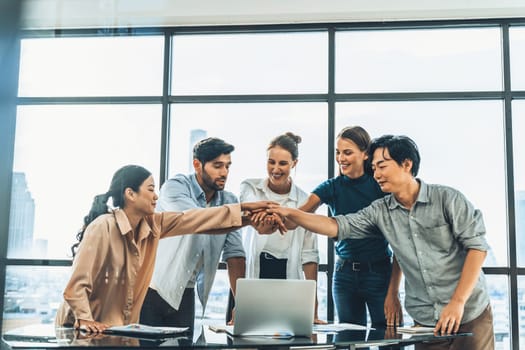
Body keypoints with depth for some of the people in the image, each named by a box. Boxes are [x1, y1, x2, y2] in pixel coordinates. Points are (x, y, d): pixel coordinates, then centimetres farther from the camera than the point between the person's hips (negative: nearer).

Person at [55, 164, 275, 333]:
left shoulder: (152, 225, -1)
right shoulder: (103, 227, -21)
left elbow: (192, 220, 1)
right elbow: (77, 285, -21)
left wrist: (243, 208, 0)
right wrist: (86, 320, -29)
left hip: (121, 328, 6)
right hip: (89, 330, -6)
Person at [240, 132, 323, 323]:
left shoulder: (304, 200, 5)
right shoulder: (250, 188, 3)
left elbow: (309, 254, 3)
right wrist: (261, 224, -45)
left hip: (288, 279, 1)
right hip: (251, 278, -1)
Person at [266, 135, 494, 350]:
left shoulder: (448, 199, -7)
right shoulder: (381, 212, 3)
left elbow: (477, 246, -9)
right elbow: (338, 226, -2)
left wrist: (458, 301, -16)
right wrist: (289, 213, -14)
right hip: (426, 322, 3)